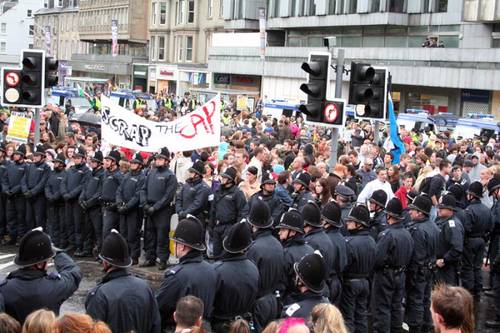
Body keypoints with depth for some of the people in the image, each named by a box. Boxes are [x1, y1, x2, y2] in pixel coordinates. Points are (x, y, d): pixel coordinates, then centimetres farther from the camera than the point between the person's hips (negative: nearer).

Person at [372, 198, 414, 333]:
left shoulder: (386, 234, -22)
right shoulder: (407, 234, 1)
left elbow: (378, 259, -24)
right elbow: (409, 257, 8)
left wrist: (372, 268, -5)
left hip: (385, 275, -7)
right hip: (400, 275, 7)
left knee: (382, 308, 2)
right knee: (397, 307, 17)